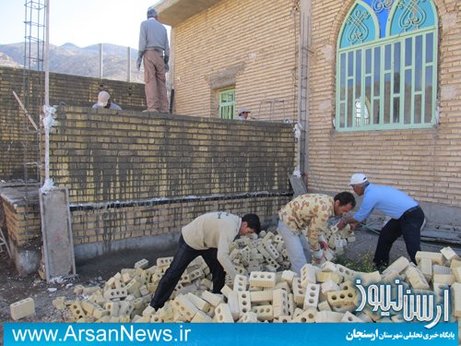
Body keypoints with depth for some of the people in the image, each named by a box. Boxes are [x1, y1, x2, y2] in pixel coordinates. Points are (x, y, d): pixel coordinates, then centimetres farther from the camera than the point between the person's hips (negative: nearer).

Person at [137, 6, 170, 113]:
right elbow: (166, 46, 14)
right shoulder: (162, 27, 20)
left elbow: (142, 41, -7)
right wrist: (166, 62, 16)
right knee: (161, 82, 0)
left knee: (150, 81, -11)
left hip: (149, 54, -4)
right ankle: (163, 108, -9)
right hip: (160, 56, 4)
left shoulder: (144, 23, 7)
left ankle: (152, 107, -22)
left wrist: (139, 57, -8)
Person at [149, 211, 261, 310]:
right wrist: (236, 278, -34)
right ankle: (155, 306, 11)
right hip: (190, 240, -9)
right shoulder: (230, 227, -34)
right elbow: (222, 256, -41)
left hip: (206, 242, 9)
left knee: (219, 270, 6)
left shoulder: (234, 220, -5)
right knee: (174, 273, -1)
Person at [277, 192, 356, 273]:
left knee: (306, 252, 20)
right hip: (288, 223, -10)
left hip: (290, 220, 11)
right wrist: (318, 254, -4)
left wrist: (321, 240, 14)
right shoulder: (325, 211, -27)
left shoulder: (327, 201, 3)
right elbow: (313, 233, -18)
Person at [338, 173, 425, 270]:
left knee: (413, 248, -16)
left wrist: (345, 221, 10)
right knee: (385, 235, 19)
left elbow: (360, 216, -6)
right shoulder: (374, 189, 11)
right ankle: (380, 264, 31)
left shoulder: (370, 195, -18)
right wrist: (354, 222, 28)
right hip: (405, 214, 10)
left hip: (412, 215, -10)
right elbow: (364, 212, 25)